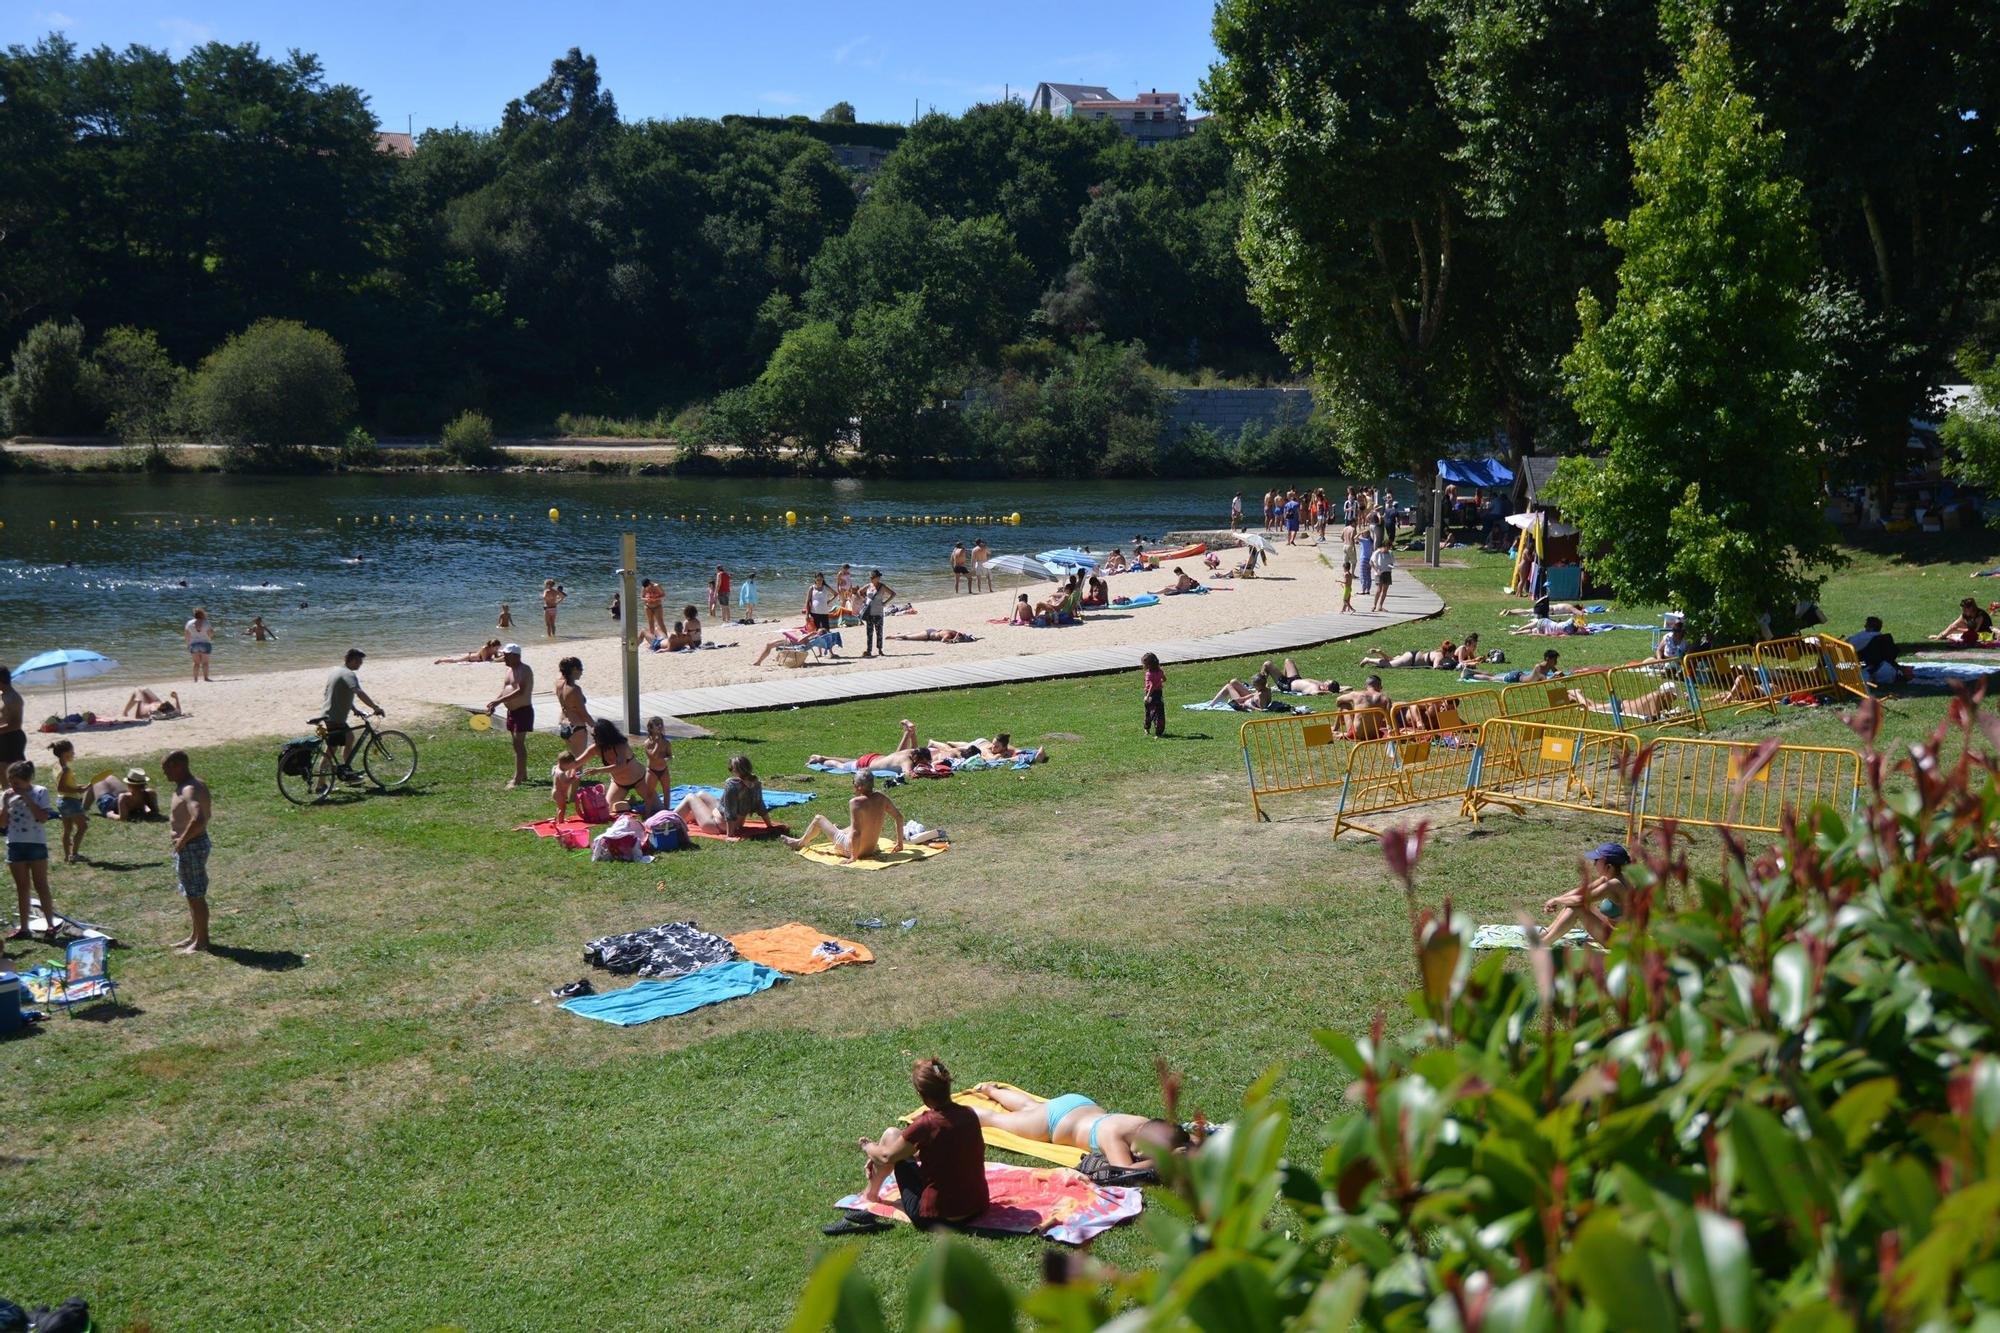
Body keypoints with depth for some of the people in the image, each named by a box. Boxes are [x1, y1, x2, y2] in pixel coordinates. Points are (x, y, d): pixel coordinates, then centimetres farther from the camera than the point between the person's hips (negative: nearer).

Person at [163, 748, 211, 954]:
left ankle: (201, 941, 9)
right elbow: (208, 812, 22)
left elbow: (198, 819, -39)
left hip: (191, 846, -10)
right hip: (187, 846, 10)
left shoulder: (189, 790, -23)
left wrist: (183, 839, -25)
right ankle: (194, 936, 30)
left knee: (196, 895, 0)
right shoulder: (195, 784, 9)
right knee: (192, 894, 19)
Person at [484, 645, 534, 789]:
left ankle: (517, 780, -14)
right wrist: (493, 704, 0)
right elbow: (503, 690, 17)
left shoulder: (524, 670, -16)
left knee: (518, 743, -12)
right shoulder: (510, 670, 14)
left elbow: (520, 691, -28)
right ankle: (523, 775, 25)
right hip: (512, 711, 10)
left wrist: (499, 700, -30)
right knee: (518, 744, 15)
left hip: (523, 711, -10)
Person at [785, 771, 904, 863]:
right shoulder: (881, 798, -8)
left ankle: (801, 842, 41)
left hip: (850, 849, -6)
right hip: (872, 849, 6)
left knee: (818, 819, 14)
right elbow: (899, 817, -1)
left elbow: (856, 832, -31)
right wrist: (899, 843, 8)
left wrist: (853, 857, -23)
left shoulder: (855, 802, -26)